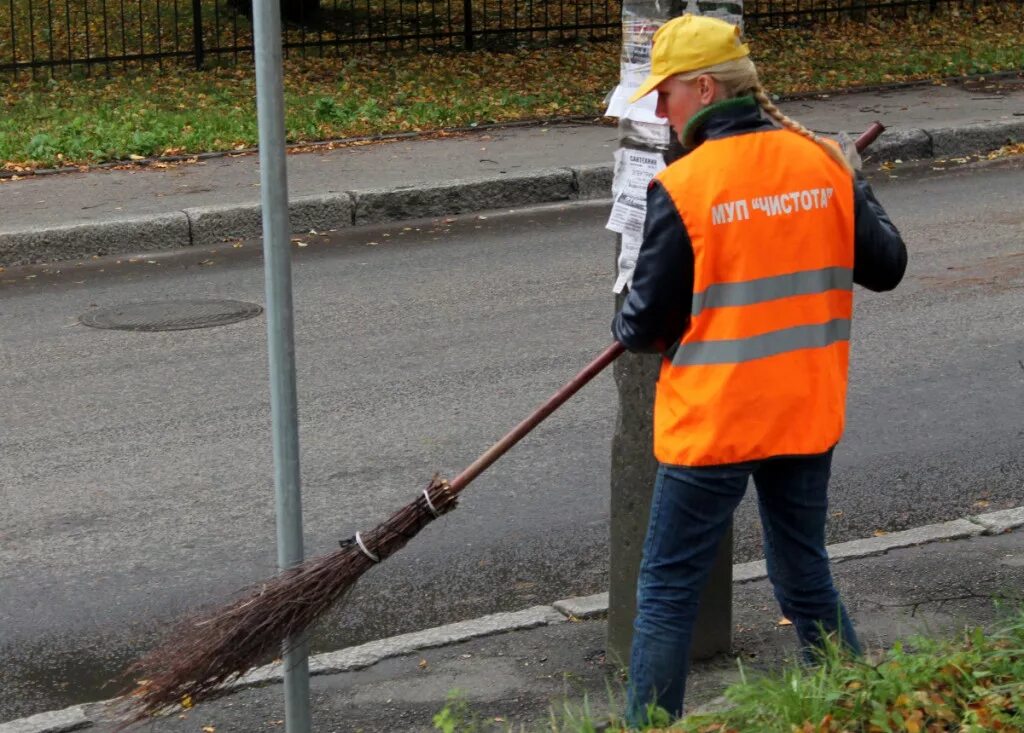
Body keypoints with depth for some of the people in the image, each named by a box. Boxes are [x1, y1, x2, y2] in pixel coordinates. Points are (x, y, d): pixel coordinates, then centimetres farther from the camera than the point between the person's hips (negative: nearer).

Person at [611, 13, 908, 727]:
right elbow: (886, 267, 6)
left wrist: (626, 326, 12)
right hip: (807, 419, 5)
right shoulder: (825, 165, -2)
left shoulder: (682, 188, -16)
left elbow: (646, 326, -11)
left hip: (710, 426, -5)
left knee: (668, 593, 7)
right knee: (808, 584, 19)